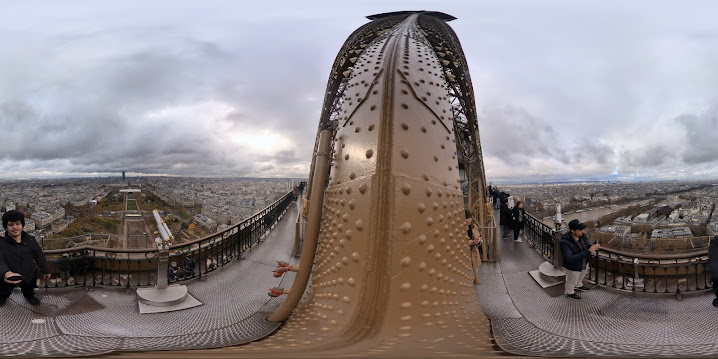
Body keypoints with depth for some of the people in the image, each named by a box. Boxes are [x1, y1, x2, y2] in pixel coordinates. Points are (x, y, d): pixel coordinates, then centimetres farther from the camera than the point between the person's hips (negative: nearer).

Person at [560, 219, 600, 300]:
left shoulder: (581, 235, -19)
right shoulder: (565, 242, -40)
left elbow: (587, 245, -2)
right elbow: (569, 259, -45)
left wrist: (593, 247, -27)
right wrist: (588, 251, -47)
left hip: (584, 263, 6)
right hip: (573, 267, -6)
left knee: (581, 276, 35)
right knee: (572, 281, 24)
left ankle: (578, 286, 66)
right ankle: (569, 292, 54)